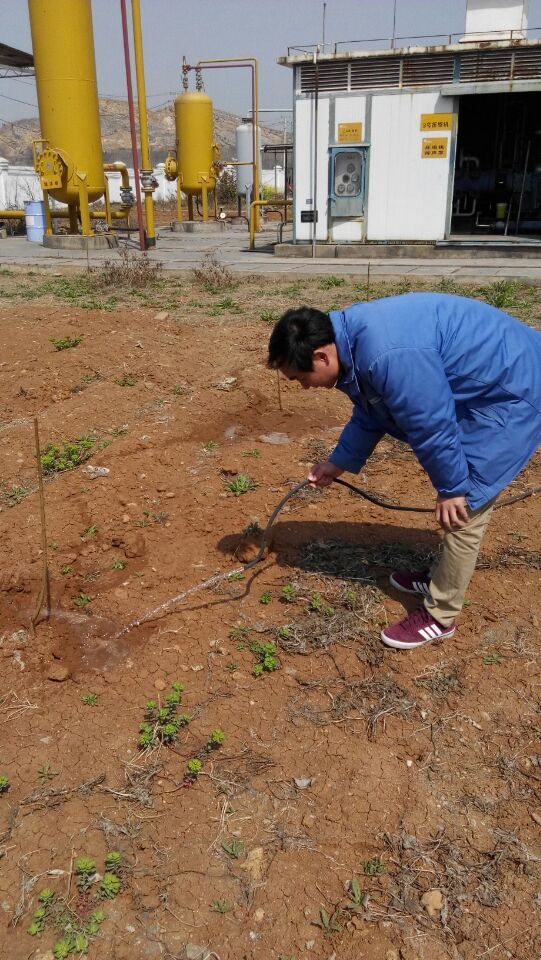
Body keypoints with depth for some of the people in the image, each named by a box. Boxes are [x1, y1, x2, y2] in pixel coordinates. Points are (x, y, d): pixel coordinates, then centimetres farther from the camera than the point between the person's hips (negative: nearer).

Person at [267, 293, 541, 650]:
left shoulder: (388, 355, -35)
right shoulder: (354, 339, -1)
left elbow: (432, 425, -26)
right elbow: (369, 414, 13)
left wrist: (452, 487, -13)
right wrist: (339, 462, 18)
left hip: (511, 390, -9)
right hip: (482, 386, 10)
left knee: (464, 509, -3)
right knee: (459, 500, 19)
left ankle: (440, 615, 12)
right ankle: (441, 579, 37)